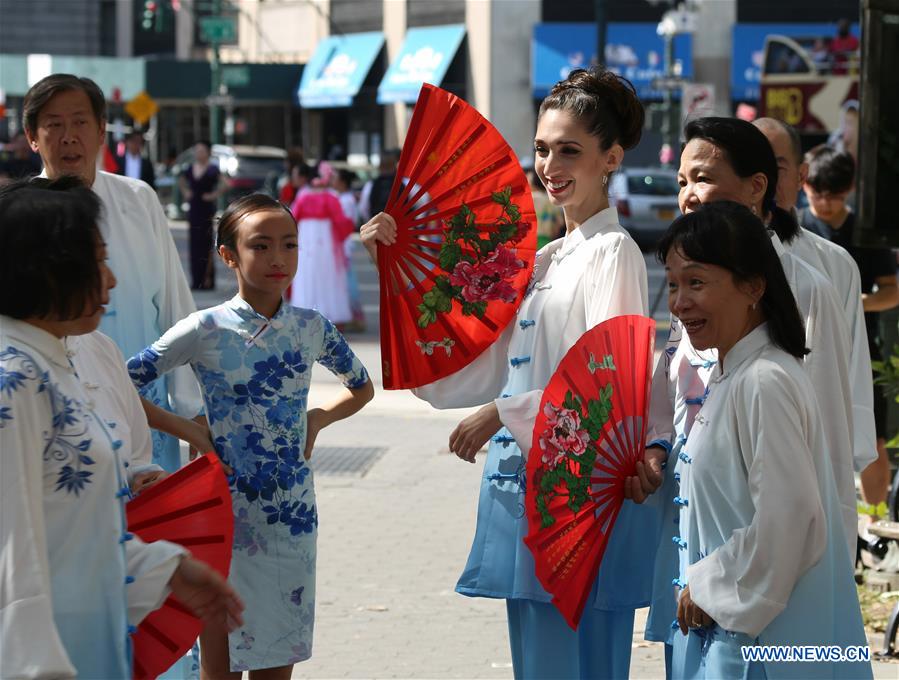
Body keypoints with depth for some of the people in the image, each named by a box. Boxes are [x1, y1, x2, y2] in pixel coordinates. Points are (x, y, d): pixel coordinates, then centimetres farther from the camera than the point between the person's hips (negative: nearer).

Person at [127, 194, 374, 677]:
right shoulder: (206, 330, -8)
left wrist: (318, 418, 4)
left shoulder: (312, 329, 3)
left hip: (291, 515, 3)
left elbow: (362, 388, 20)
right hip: (224, 514, -3)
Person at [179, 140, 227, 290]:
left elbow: (224, 184, -14)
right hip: (194, 210, 6)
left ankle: (207, 280, -4)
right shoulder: (190, 169, 10)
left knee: (206, 245, -6)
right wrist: (185, 192, 14)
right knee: (194, 245, 6)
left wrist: (214, 195, -12)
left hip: (207, 211, -6)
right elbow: (181, 181, 29)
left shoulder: (212, 169, -6)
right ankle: (196, 280, 10)